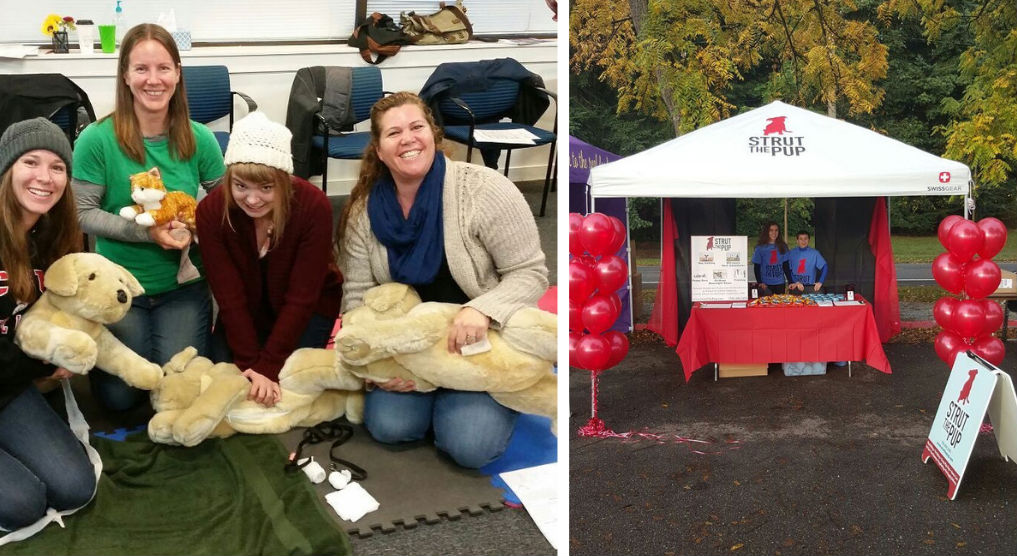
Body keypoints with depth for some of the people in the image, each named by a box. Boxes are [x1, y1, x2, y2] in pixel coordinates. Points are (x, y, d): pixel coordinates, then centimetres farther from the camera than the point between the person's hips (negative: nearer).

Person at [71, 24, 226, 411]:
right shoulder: (97, 139, -14)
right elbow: (82, 213, -11)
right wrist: (146, 232, -22)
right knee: (119, 395, -4)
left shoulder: (198, 139, -7)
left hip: (183, 285, 1)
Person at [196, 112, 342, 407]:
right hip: (246, 311, 2)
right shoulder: (211, 211, -23)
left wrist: (268, 366, -26)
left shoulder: (314, 206, -30)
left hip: (309, 309, -2)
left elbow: (301, 297, -25)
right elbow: (230, 296, -18)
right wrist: (250, 363, -24)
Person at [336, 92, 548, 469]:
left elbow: (530, 274, -15)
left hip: (484, 341, -3)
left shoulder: (485, 190, -18)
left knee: (469, 445, -20)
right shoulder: (364, 211, -5)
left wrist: (482, 311, -32)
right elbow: (358, 295, -2)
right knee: (388, 426, -17)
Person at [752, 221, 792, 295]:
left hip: (780, 283, 2)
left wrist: (790, 282, 1)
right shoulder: (760, 248, -1)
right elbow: (756, 267, 1)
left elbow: (786, 266, 9)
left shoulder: (782, 247, 7)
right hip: (766, 284, -2)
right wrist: (760, 282, -10)